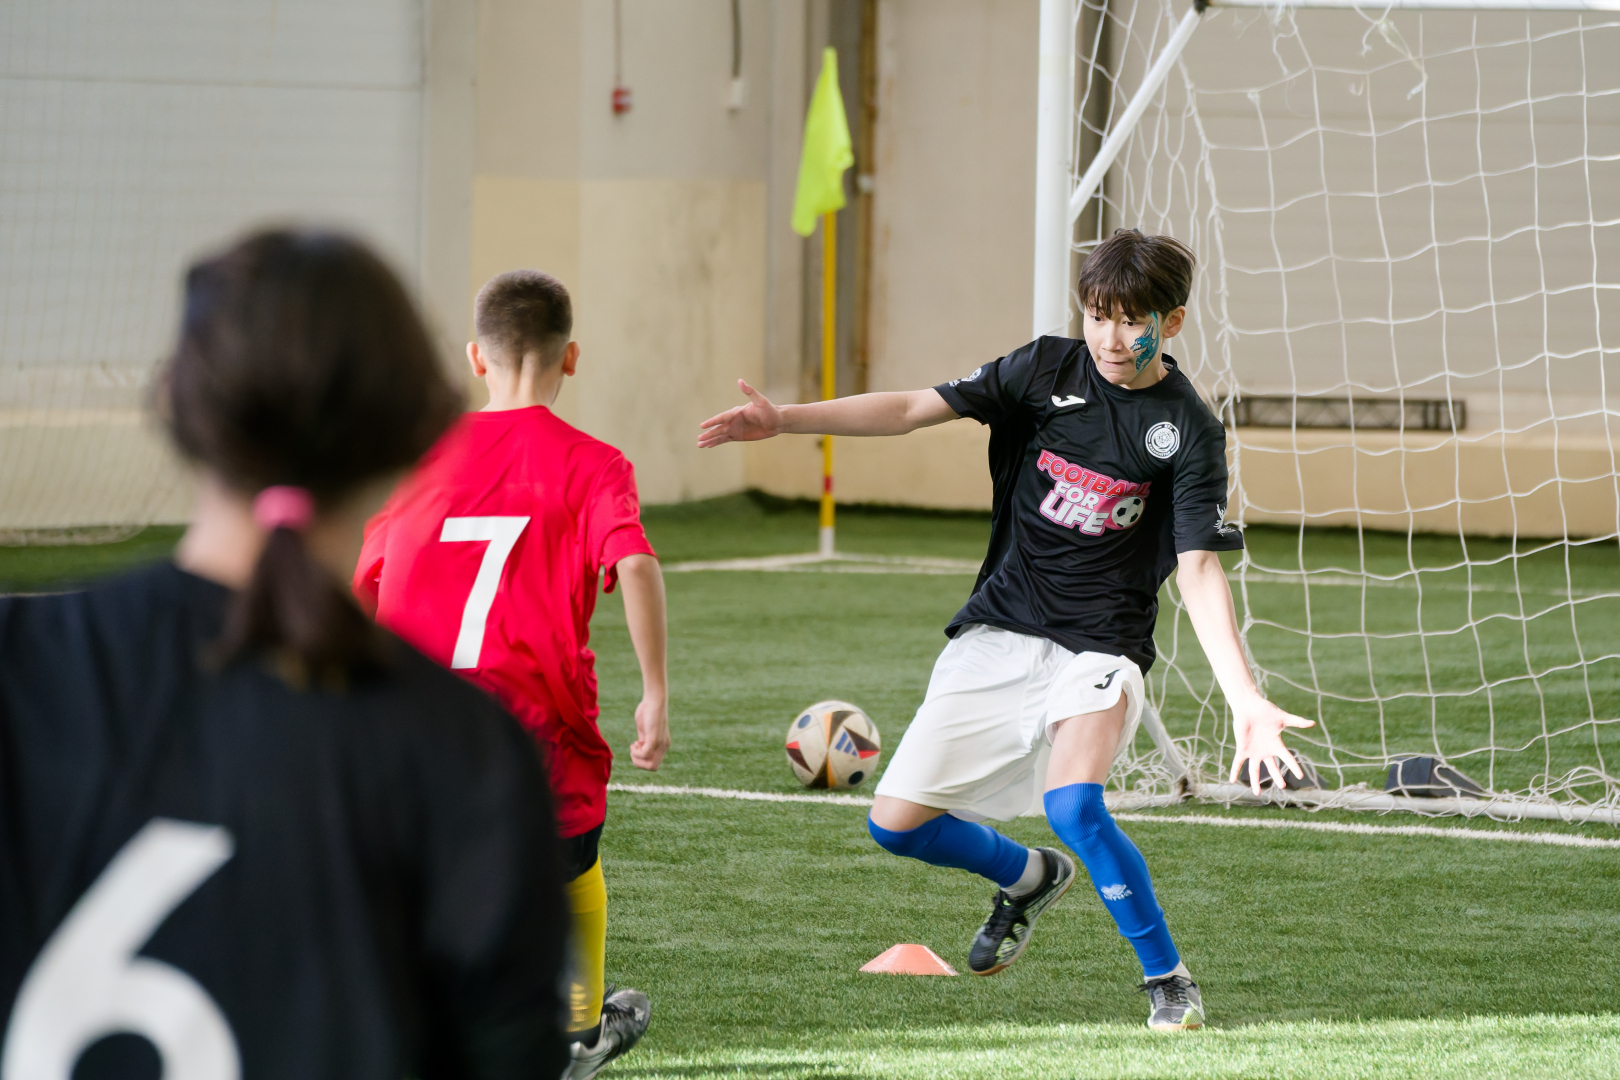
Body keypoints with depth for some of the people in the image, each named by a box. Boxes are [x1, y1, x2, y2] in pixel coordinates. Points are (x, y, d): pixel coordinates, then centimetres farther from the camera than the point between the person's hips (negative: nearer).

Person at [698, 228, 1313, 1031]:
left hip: (1099, 648, -4)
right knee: (896, 823, -1)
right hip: (997, 633, 4)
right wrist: (783, 420, -13)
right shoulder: (1047, 370, -2)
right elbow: (911, 409, -2)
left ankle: (1168, 979, -10)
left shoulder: (1188, 431, -10)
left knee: (1071, 805, -30)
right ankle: (1031, 879, 30)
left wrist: (1246, 700, -28)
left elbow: (1199, 572, -15)